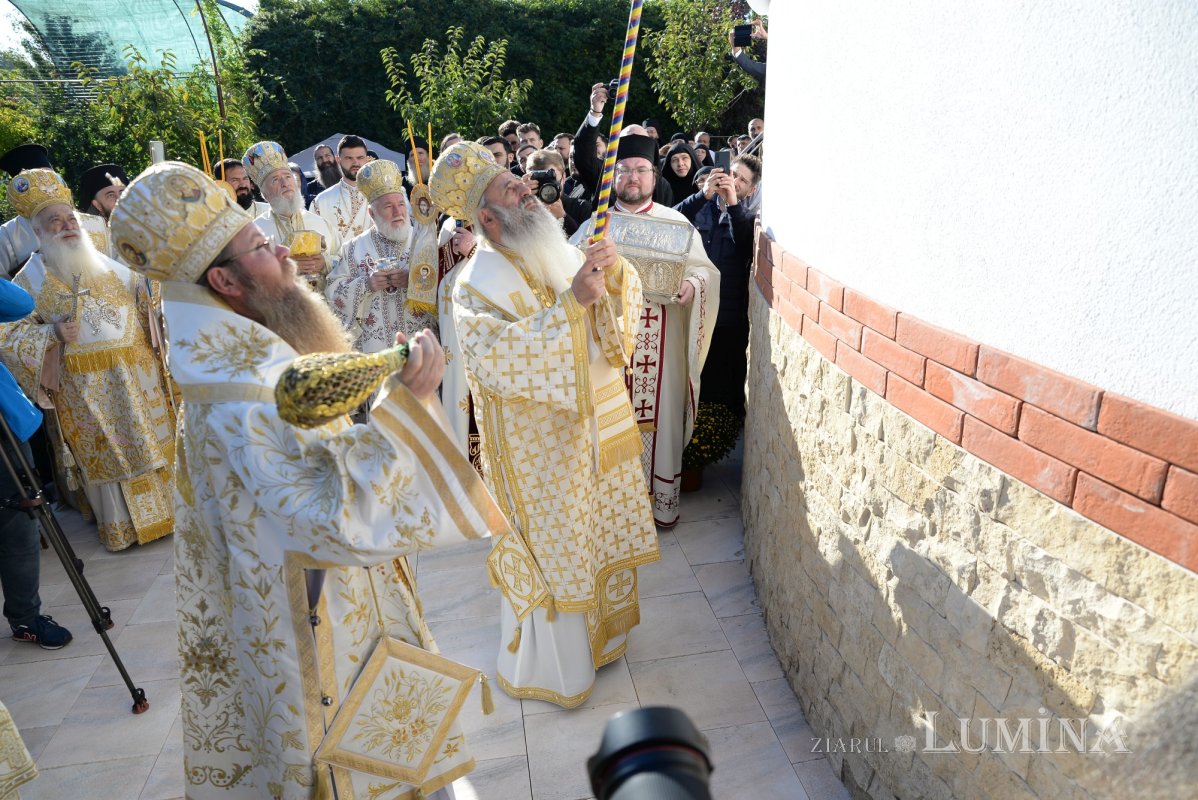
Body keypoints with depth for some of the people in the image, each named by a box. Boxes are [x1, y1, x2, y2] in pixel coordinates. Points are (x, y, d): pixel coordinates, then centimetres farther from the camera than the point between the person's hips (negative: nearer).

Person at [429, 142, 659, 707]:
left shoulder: (562, 254, 5)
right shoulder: (478, 283, -15)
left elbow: (617, 320, 4)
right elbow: (492, 357, -32)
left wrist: (613, 273, -17)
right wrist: (572, 302, -35)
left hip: (594, 429, 7)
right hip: (540, 445, -6)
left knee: (597, 533, 20)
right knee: (551, 547, 8)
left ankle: (595, 631, 46)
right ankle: (548, 664, 33)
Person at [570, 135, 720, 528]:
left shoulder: (676, 222, 8)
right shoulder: (594, 225, 12)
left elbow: (704, 269, 4)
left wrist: (691, 286, -19)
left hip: (660, 340, -1)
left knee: (660, 416, 3)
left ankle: (661, 499, 18)